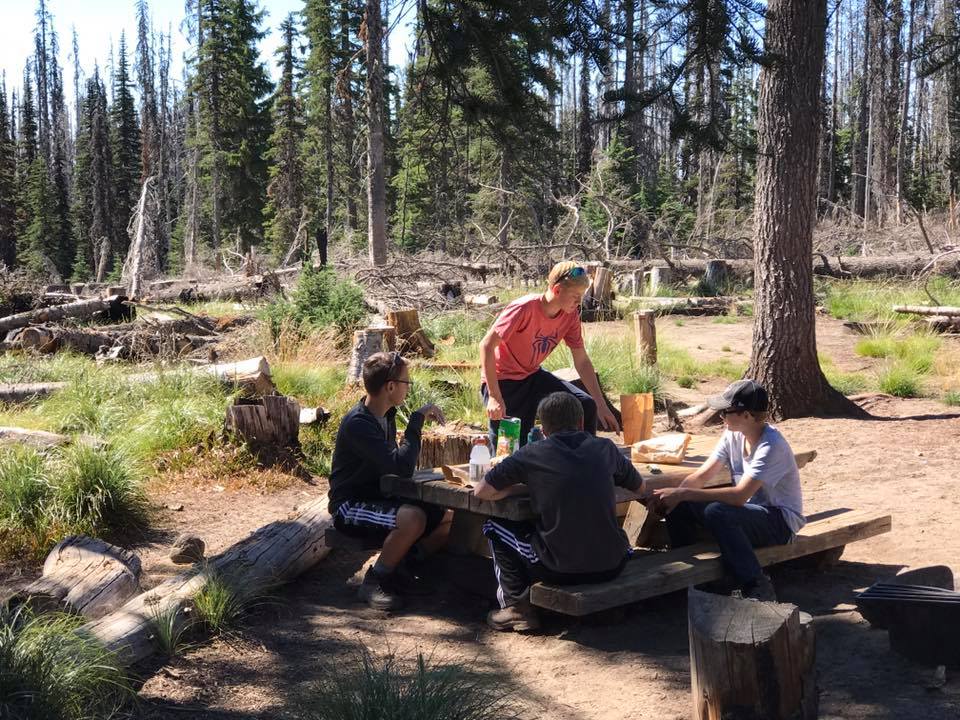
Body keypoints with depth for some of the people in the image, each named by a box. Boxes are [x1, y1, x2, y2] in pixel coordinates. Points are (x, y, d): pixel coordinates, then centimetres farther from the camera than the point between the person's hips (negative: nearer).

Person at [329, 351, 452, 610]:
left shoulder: (386, 414, 6)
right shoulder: (358, 423, -23)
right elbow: (400, 467, -32)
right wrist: (417, 420, -25)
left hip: (379, 499, 9)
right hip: (350, 507, -9)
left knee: (449, 517, -5)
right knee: (412, 518, -35)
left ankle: (399, 571, 8)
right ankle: (375, 581, -14)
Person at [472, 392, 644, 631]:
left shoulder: (532, 454, -3)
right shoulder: (605, 448, 6)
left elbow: (481, 491, 2)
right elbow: (640, 486, 23)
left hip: (560, 570, -3)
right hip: (611, 567, 3)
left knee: (494, 526, 18)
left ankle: (517, 606, 13)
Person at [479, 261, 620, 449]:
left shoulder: (570, 315, -7)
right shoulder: (524, 308, -27)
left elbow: (582, 361, 1)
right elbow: (486, 345, -27)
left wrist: (601, 405, -2)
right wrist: (494, 397, -30)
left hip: (533, 376, 6)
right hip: (503, 380, -6)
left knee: (586, 406, -6)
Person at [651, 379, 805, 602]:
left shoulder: (771, 446, -24)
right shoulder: (733, 435, 0)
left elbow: (739, 495, -32)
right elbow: (702, 475, -2)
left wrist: (683, 494, -32)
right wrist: (674, 494, -23)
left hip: (780, 521, -7)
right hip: (750, 508, 7)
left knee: (716, 512, -35)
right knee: (678, 507, -11)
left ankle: (757, 589, -26)